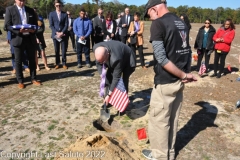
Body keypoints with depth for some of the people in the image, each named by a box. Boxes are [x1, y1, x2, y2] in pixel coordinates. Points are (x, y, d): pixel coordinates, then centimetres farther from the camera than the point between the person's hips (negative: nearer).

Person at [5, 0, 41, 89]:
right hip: (18, 39, -3)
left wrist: (34, 30, -9)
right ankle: (20, 81, 15)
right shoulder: (10, 9, 1)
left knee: (32, 60, 8)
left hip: (30, 38, 3)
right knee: (18, 61, 4)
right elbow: (7, 25, -4)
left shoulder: (30, 10, 11)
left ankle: (33, 79, 20)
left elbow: (35, 24, 14)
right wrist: (18, 31, -20)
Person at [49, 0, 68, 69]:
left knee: (64, 50, 2)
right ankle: (57, 63, 15)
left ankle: (64, 63, 12)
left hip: (63, 35, 0)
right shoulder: (51, 14, 6)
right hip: (55, 35, 1)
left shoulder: (65, 14, 6)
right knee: (56, 50, 5)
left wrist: (62, 32, -13)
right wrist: (57, 32, -13)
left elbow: (66, 25, 0)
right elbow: (51, 25, 0)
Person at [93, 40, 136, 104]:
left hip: (128, 61, -6)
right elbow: (98, 62, -9)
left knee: (124, 81, -16)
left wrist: (109, 95, -32)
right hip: (112, 60, 6)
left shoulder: (116, 59, -46)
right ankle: (107, 101, 10)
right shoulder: (96, 47, -29)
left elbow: (116, 78, -37)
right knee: (108, 77, -3)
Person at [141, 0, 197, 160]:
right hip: (179, 81, 8)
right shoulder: (181, 22, 13)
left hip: (165, 83, -8)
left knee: (159, 121, 9)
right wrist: (185, 74, 6)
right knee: (172, 120, 19)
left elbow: (161, 58, -21)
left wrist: (183, 75, -13)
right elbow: (187, 50, 12)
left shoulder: (158, 23, -13)